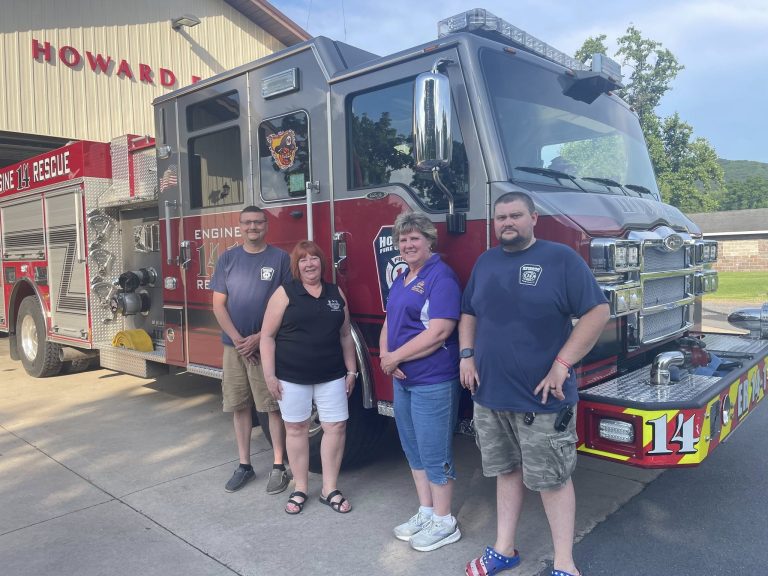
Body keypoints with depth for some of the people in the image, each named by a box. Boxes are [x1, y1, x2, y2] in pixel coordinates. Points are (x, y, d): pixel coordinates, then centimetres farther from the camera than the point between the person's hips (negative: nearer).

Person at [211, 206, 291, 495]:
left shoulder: (279, 258, -1)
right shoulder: (228, 258, 6)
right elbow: (219, 304, 4)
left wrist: (260, 337, -11)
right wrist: (238, 340, -7)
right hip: (234, 345, 3)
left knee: (273, 406, 1)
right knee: (239, 406, 10)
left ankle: (279, 466, 11)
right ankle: (244, 464, 22)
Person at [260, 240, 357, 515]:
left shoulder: (336, 293, 6)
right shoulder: (285, 293, -5)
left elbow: (345, 335, 11)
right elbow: (268, 336, -6)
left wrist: (351, 370, 8)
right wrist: (269, 375, -10)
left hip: (331, 376, 3)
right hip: (292, 376, -3)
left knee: (336, 427, 3)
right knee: (296, 429, 7)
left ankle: (330, 489, 18)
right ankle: (300, 489, 23)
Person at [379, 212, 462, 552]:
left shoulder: (441, 276, -14)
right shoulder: (401, 280, 13)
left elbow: (438, 332, -22)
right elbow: (389, 323, 15)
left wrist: (395, 357, -15)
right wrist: (385, 355, -5)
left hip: (433, 381, -9)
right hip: (403, 380, 9)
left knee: (435, 453, 3)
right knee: (413, 450, 18)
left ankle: (444, 523, 20)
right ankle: (425, 512, 33)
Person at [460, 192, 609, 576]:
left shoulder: (561, 259, -7)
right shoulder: (485, 262, 10)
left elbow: (597, 312, -10)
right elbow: (469, 314, 18)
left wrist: (562, 364, -15)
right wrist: (467, 356, 3)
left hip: (542, 398, -5)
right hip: (490, 394, 5)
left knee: (552, 479, 7)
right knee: (506, 471, 18)